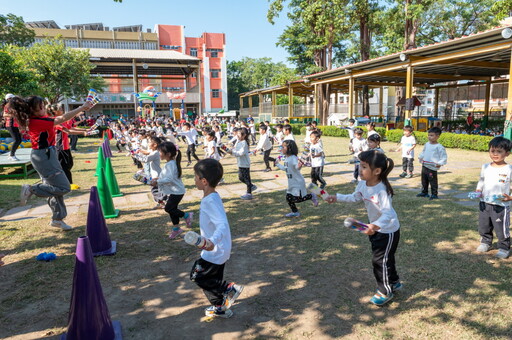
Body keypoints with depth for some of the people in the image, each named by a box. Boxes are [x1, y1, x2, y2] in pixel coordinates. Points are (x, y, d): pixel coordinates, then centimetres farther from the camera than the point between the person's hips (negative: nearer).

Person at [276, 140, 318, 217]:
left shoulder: (293, 158, -20)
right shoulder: (286, 158, 9)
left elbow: (296, 166, -38)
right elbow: (285, 168, 25)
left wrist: (299, 166, -60)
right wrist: (278, 164, 36)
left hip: (298, 182, -9)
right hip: (291, 183, 9)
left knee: (297, 199, -9)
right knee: (288, 197, 10)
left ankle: (311, 196, 14)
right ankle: (295, 212, 25)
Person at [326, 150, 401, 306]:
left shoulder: (382, 190, -34)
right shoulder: (363, 183, -10)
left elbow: (387, 214, -39)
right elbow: (355, 197, 8)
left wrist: (376, 226, -55)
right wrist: (337, 198, 1)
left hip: (388, 231, -8)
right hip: (376, 228, 8)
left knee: (380, 260, 2)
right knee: (385, 257, 24)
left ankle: (385, 292, 24)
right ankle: (394, 282, 47)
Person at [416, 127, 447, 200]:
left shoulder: (439, 147, -11)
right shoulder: (427, 144, 9)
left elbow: (444, 157, -8)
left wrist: (440, 163, -18)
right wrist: (420, 157, 11)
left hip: (432, 168, -7)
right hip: (424, 166, 7)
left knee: (433, 181, 1)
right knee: (424, 181, 17)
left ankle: (434, 194, 12)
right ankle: (424, 192, 30)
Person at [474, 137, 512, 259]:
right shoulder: (485, 167, 3)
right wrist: (478, 191, 0)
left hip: (501, 205, -5)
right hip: (484, 203, 5)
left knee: (502, 228, 5)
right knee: (483, 226, 17)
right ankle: (485, 242, 36)